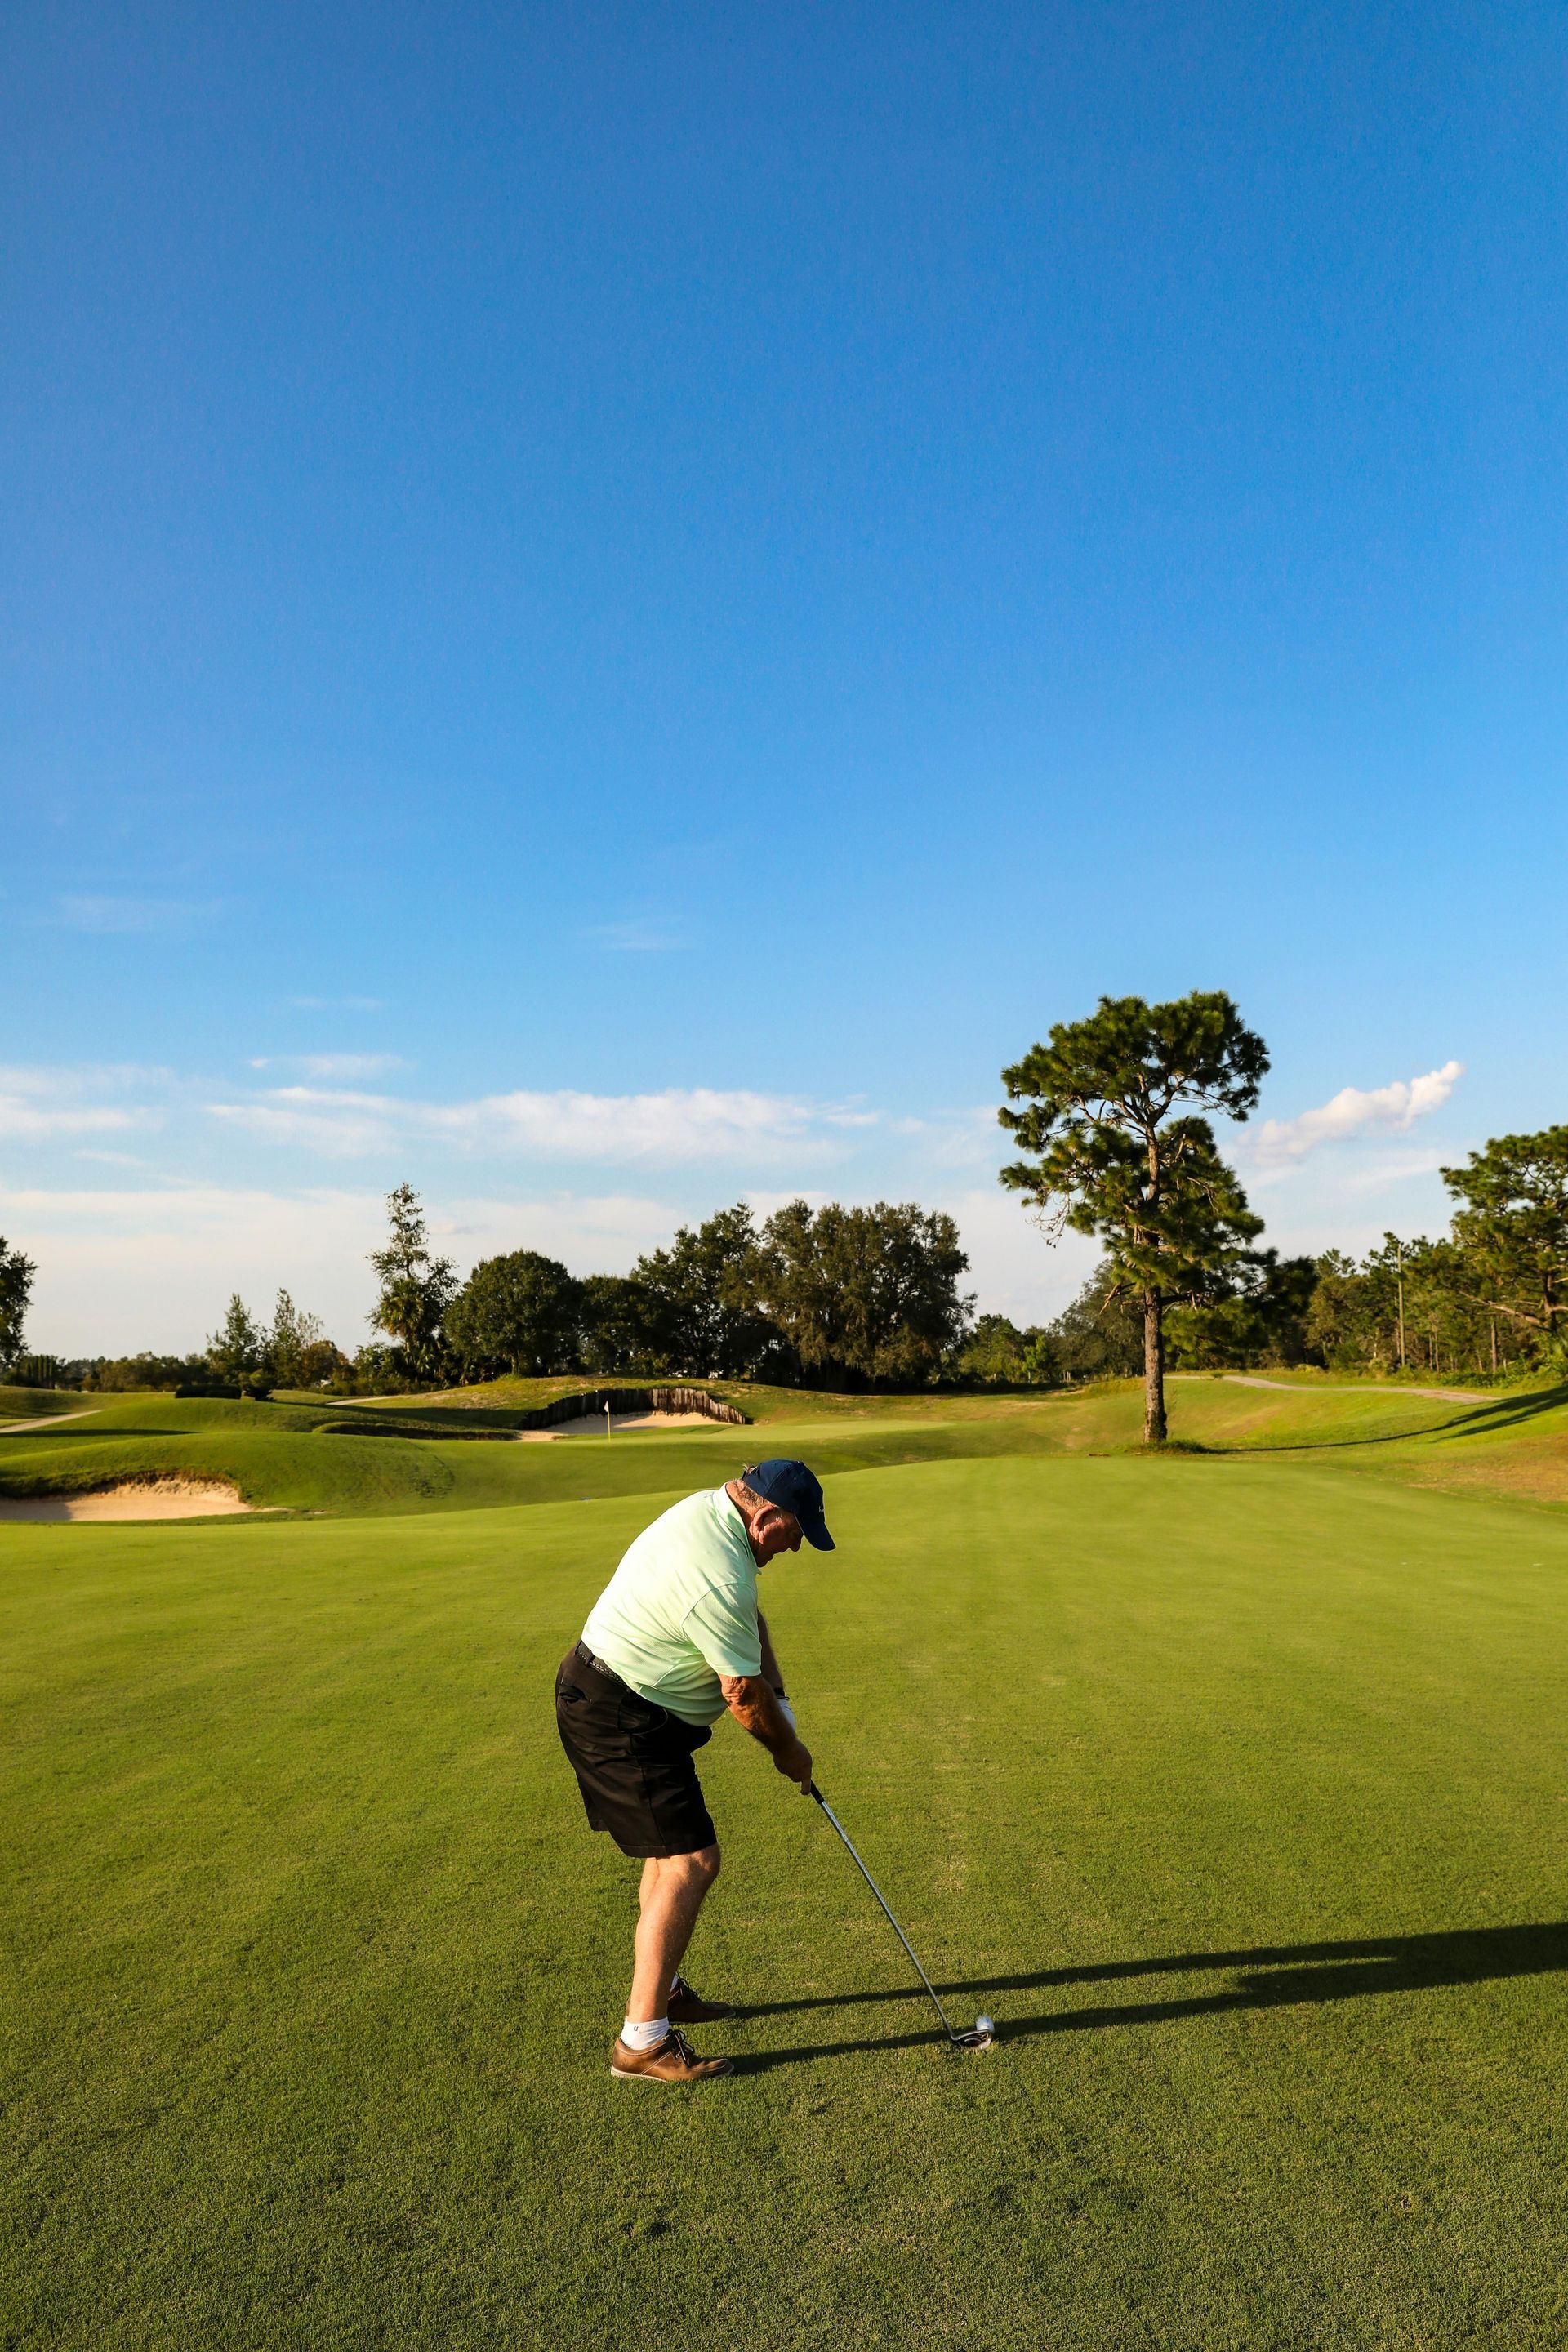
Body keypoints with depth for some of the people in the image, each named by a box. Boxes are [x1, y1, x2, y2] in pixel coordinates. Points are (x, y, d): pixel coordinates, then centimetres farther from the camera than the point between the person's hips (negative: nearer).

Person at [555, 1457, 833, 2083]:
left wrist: (779, 1699, 5)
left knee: (671, 1845, 21)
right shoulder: (720, 1578, -30)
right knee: (691, 1861, -10)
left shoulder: (708, 1509, 0)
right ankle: (642, 2039, -4)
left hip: (603, 1691, 11)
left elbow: (751, 1621, 13)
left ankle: (662, 1988, 34)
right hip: (620, 1717, -11)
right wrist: (790, 1753, 0)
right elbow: (742, 1693, -17)